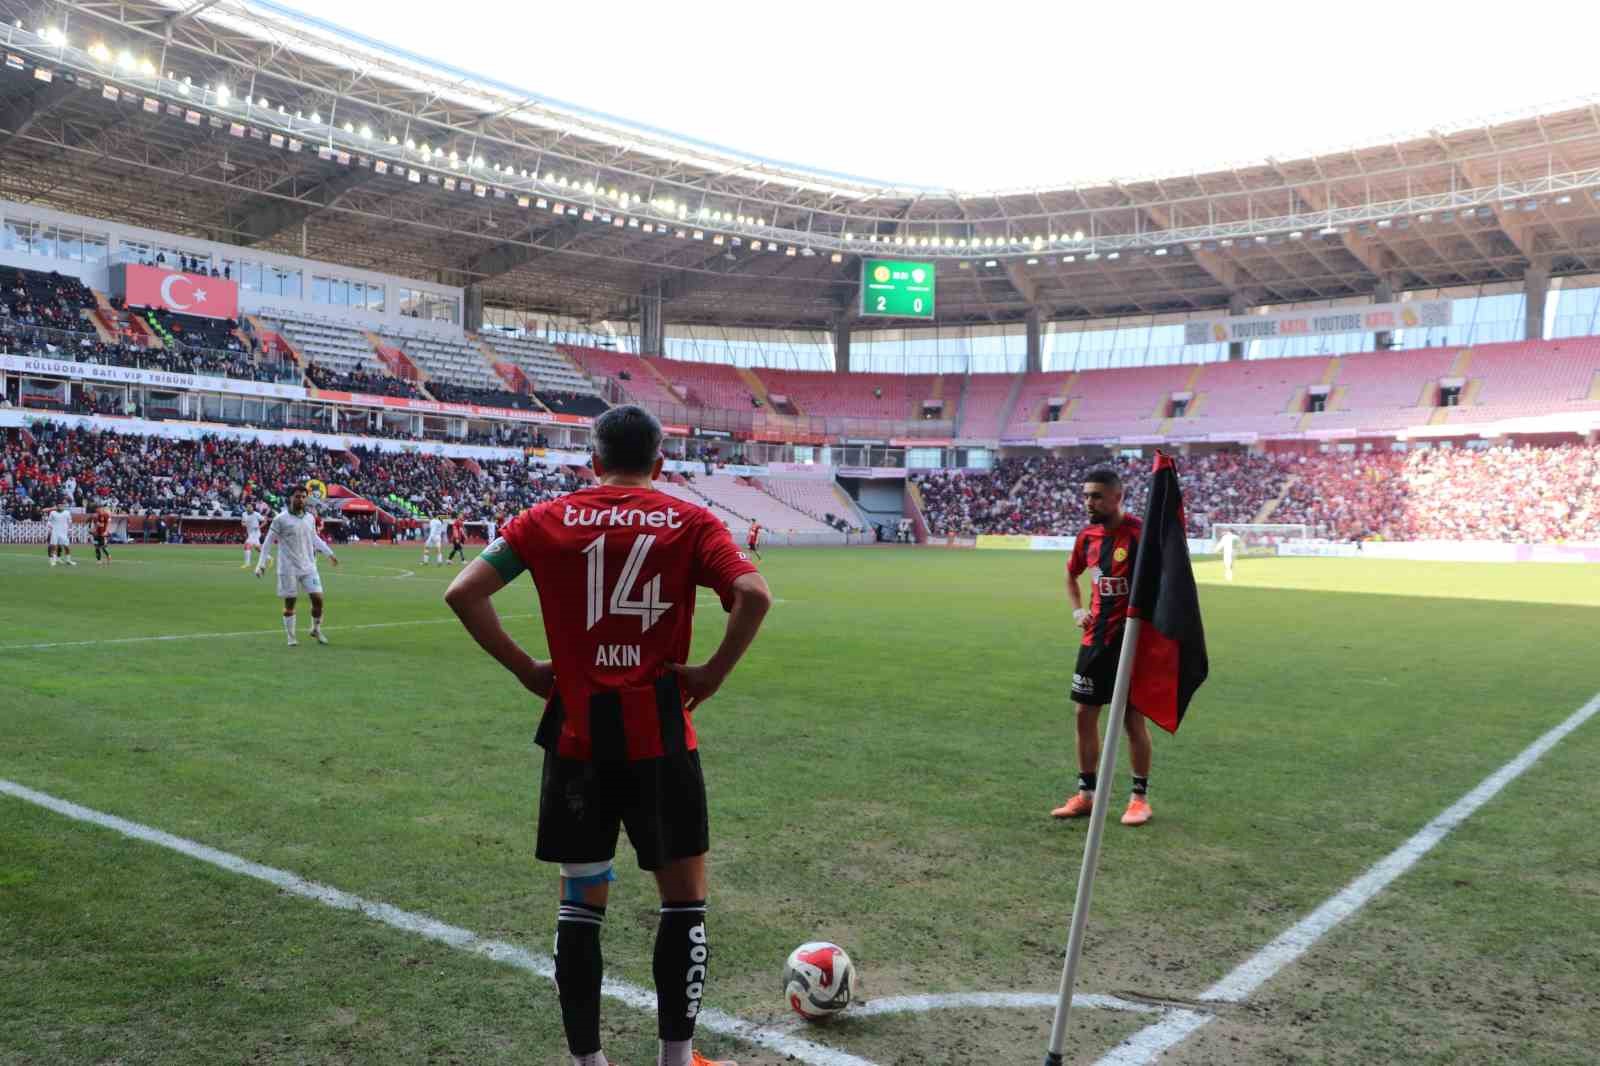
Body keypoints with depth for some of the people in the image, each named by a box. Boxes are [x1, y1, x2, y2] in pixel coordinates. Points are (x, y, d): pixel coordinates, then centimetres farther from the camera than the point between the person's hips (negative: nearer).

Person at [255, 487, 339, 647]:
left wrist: (329, 553, 20)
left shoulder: (309, 518, 7)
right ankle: (290, 637, 15)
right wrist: (261, 564, -7)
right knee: (289, 603, 2)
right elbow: (268, 542, -4)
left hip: (308, 566, 4)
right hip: (288, 568, -4)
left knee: (318, 598, -2)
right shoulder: (280, 519, -8)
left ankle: (316, 630, 19)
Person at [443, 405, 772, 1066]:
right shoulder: (690, 522, -1)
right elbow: (754, 596, -16)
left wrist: (525, 669, 3)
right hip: (660, 736, -2)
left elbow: (463, 594, -3)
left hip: (577, 737, 2)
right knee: (684, 900, 13)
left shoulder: (549, 520, 3)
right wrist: (712, 675, -5)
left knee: (580, 902, 14)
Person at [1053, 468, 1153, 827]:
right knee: (1085, 714, 9)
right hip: (1095, 639, 6)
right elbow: (1071, 574, 24)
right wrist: (1077, 609, 10)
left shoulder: (1139, 533, -15)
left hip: (1132, 640, -6)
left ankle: (1140, 797, 17)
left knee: (1134, 719, 2)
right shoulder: (1087, 537, 5)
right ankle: (1085, 794, 21)